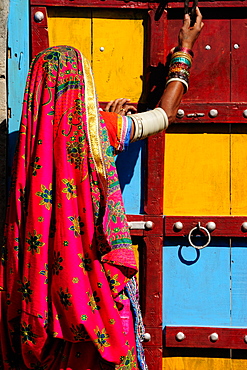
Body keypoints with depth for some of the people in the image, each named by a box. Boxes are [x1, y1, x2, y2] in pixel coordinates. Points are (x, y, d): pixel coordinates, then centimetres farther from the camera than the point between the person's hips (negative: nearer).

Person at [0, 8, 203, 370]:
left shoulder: (35, 132, -1)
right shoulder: (100, 128, -11)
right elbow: (165, 114, 4)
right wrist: (184, 51, 17)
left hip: (41, 270, 4)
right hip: (93, 270, -4)